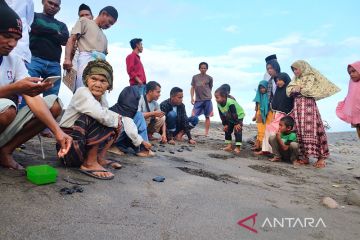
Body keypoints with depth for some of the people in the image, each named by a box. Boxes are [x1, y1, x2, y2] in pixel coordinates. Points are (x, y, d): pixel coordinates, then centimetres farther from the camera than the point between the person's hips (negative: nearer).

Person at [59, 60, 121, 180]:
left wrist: (116, 118, -19)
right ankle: (89, 163, -17)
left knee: (116, 123, 9)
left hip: (83, 145, 8)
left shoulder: (102, 98, 6)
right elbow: (102, 116, -33)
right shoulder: (82, 92, -19)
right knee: (102, 120, -27)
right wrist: (115, 119, -14)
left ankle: (99, 158, 6)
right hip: (68, 144, -8)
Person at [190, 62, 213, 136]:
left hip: (207, 99, 0)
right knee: (193, 116, -6)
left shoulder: (209, 78, 6)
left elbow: (210, 88, 14)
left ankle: (206, 133, 10)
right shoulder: (195, 77, 8)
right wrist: (192, 98, 1)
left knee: (207, 116, 3)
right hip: (198, 100, 0)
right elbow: (192, 88, 10)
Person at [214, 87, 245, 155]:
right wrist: (225, 124, -6)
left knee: (237, 131, -15)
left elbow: (234, 114, -33)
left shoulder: (230, 103, -37)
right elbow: (222, 115, -6)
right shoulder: (219, 104, -16)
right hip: (229, 118, 8)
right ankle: (229, 146, 13)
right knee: (227, 130, 6)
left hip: (239, 116, -7)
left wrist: (236, 124, -28)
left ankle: (238, 147, -11)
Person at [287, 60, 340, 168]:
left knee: (311, 130, -12)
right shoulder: (296, 79, 22)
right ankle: (304, 157, 4)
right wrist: (296, 89, -6)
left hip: (308, 106, -6)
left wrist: (298, 89, 5)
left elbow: (308, 90, -10)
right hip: (297, 107, 6)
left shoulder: (310, 77, 3)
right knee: (300, 131, 0)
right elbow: (288, 90, 11)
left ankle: (321, 158, -8)